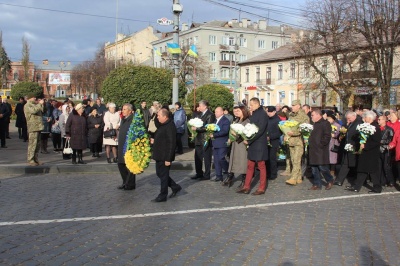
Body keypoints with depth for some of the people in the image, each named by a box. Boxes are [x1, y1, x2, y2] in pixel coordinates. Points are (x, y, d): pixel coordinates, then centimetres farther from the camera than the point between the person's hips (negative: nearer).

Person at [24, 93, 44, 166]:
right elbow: (33, 110, -23)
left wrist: (42, 104, 15)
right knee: (32, 143, -9)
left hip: (38, 127, 9)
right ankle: (30, 160, -6)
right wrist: (40, 104, -15)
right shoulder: (27, 105, -5)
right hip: (33, 128, -9)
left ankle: (36, 159, 17)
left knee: (37, 144, 11)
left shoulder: (34, 105, 22)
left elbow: (41, 113, 25)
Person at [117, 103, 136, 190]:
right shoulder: (123, 119, 12)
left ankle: (130, 185, 15)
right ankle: (125, 182, 30)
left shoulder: (133, 120, -16)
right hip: (122, 146, 9)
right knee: (121, 165, 15)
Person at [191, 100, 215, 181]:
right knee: (197, 158, 13)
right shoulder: (201, 114, 16)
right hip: (199, 140, 9)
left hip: (206, 140, -9)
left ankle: (206, 175, 11)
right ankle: (199, 173, 25)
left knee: (206, 158, 2)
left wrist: (197, 128, -19)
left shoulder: (210, 115, -12)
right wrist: (194, 127, 1)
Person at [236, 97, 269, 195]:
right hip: (252, 144, 8)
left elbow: (260, 130, -20)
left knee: (261, 166, 1)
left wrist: (249, 140, -18)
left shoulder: (262, 114, -12)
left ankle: (262, 188, 9)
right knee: (250, 166, 10)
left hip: (260, 144, -8)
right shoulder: (254, 114, 15)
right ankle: (246, 187, 16)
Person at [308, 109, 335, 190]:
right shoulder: (314, 124, 20)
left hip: (320, 150, -9)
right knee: (314, 168, 8)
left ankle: (330, 181, 15)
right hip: (313, 150, 9)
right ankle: (317, 184, 15)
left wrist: (321, 144, -17)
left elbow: (327, 136, -17)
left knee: (322, 167, -6)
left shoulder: (325, 123, -8)